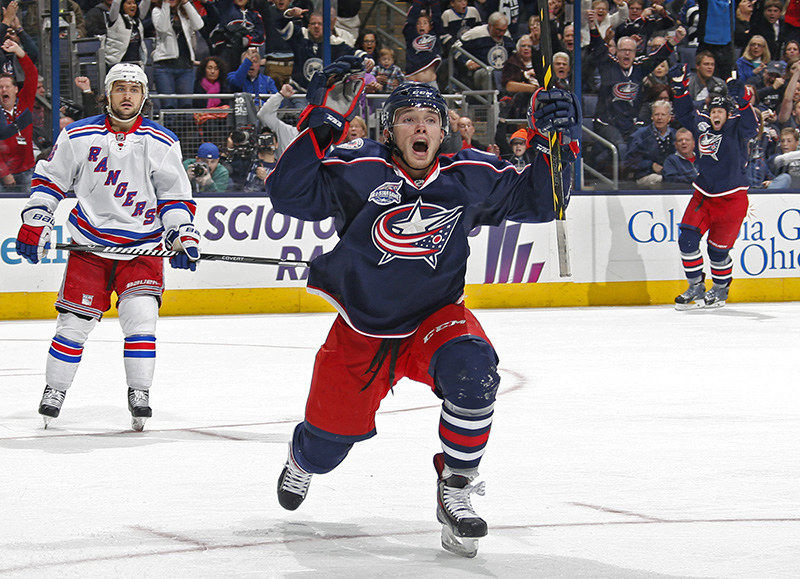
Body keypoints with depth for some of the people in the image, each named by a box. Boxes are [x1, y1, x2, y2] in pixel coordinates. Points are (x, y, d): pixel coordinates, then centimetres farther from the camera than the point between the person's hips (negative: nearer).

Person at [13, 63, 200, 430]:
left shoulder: (162, 144, -1)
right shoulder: (78, 136, -1)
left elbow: (175, 196, 6)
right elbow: (49, 179, 8)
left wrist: (183, 234, -7)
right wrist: (34, 224, 2)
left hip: (142, 247, 0)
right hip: (90, 244, 0)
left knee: (140, 315, -15)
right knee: (74, 321, -1)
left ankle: (139, 394, -4)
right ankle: (54, 392, 14)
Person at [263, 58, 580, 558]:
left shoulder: (471, 177, -5)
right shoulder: (359, 171, -14)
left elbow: (537, 201, 4)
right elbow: (289, 194, -24)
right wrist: (322, 124, -30)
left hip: (435, 319, 1)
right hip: (362, 330, -1)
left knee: (472, 368, -34)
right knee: (327, 444, 7)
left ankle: (456, 489, -15)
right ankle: (302, 461, 50)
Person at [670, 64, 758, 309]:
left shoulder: (735, 128, -8)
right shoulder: (701, 125, 5)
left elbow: (750, 126, -29)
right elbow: (684, 113, 20)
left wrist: (742, 98, -44)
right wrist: (680, 86, 9)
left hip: (731, 199, -5)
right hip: (704, 195, 5)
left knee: (718, 248, -1)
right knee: (687, 238, -8)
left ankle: (721, 289, 23)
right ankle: (696, 287, 5)